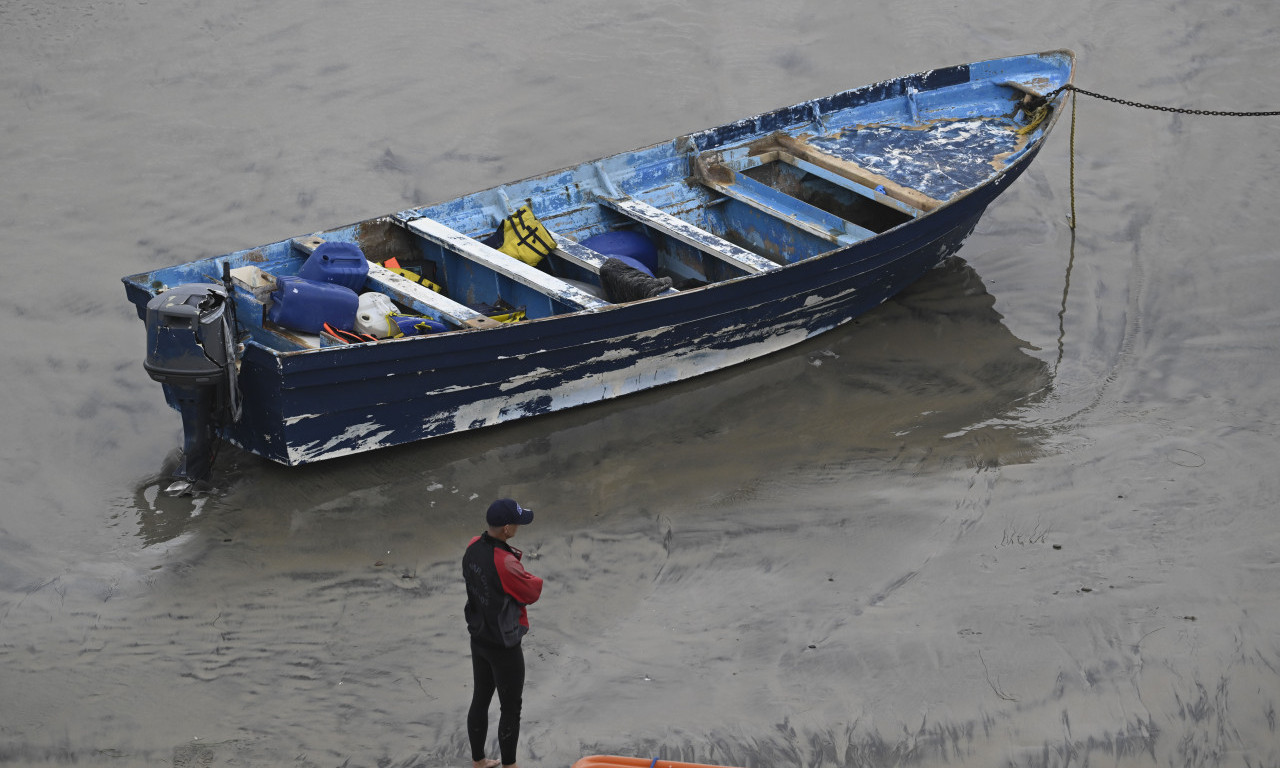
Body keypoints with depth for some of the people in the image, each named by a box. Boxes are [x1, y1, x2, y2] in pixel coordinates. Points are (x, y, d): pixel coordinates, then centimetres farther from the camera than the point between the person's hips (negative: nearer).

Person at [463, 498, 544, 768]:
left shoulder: (473, 547, -7)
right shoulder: (505, 564, -32)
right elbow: (532, 592, -19)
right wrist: (536, 580, 1)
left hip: (479, 640, 8)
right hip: (504, 647, -8)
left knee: (480, 699, 20)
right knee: (511, 708, 9)